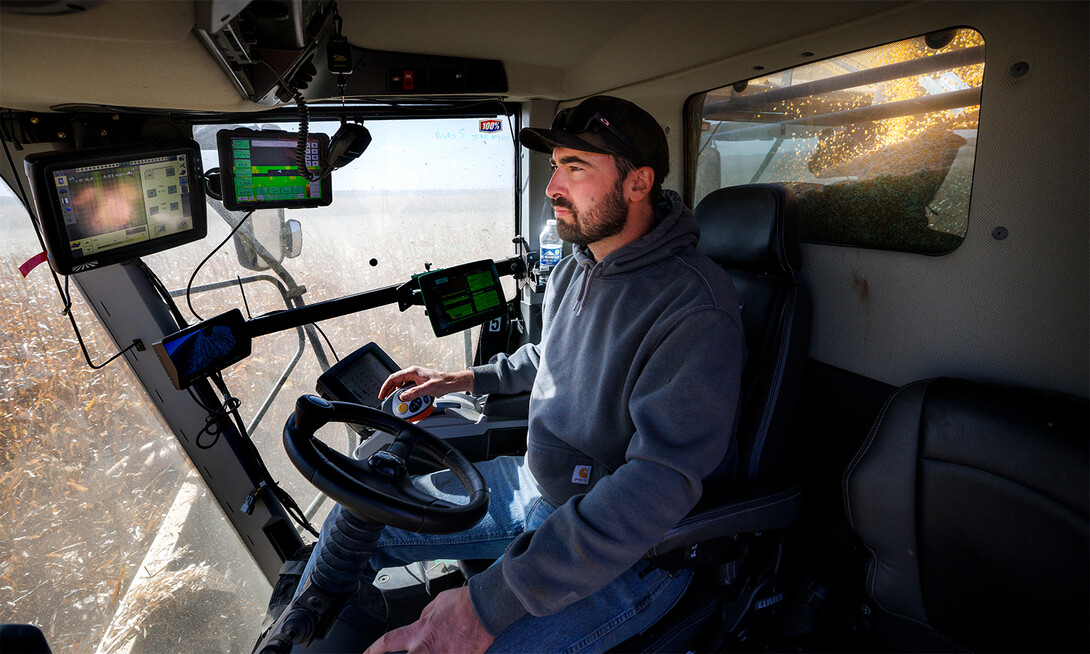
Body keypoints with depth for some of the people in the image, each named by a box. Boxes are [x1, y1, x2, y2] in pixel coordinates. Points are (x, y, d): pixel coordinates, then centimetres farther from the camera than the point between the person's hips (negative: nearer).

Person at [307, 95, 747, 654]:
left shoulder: (694, 309, -26)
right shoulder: (572, 271, 3)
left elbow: (659, 481, -33)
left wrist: (489, 604, -35)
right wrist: (463, 380, 11)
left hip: (626, 548, -7)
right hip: (536, 485, 8)